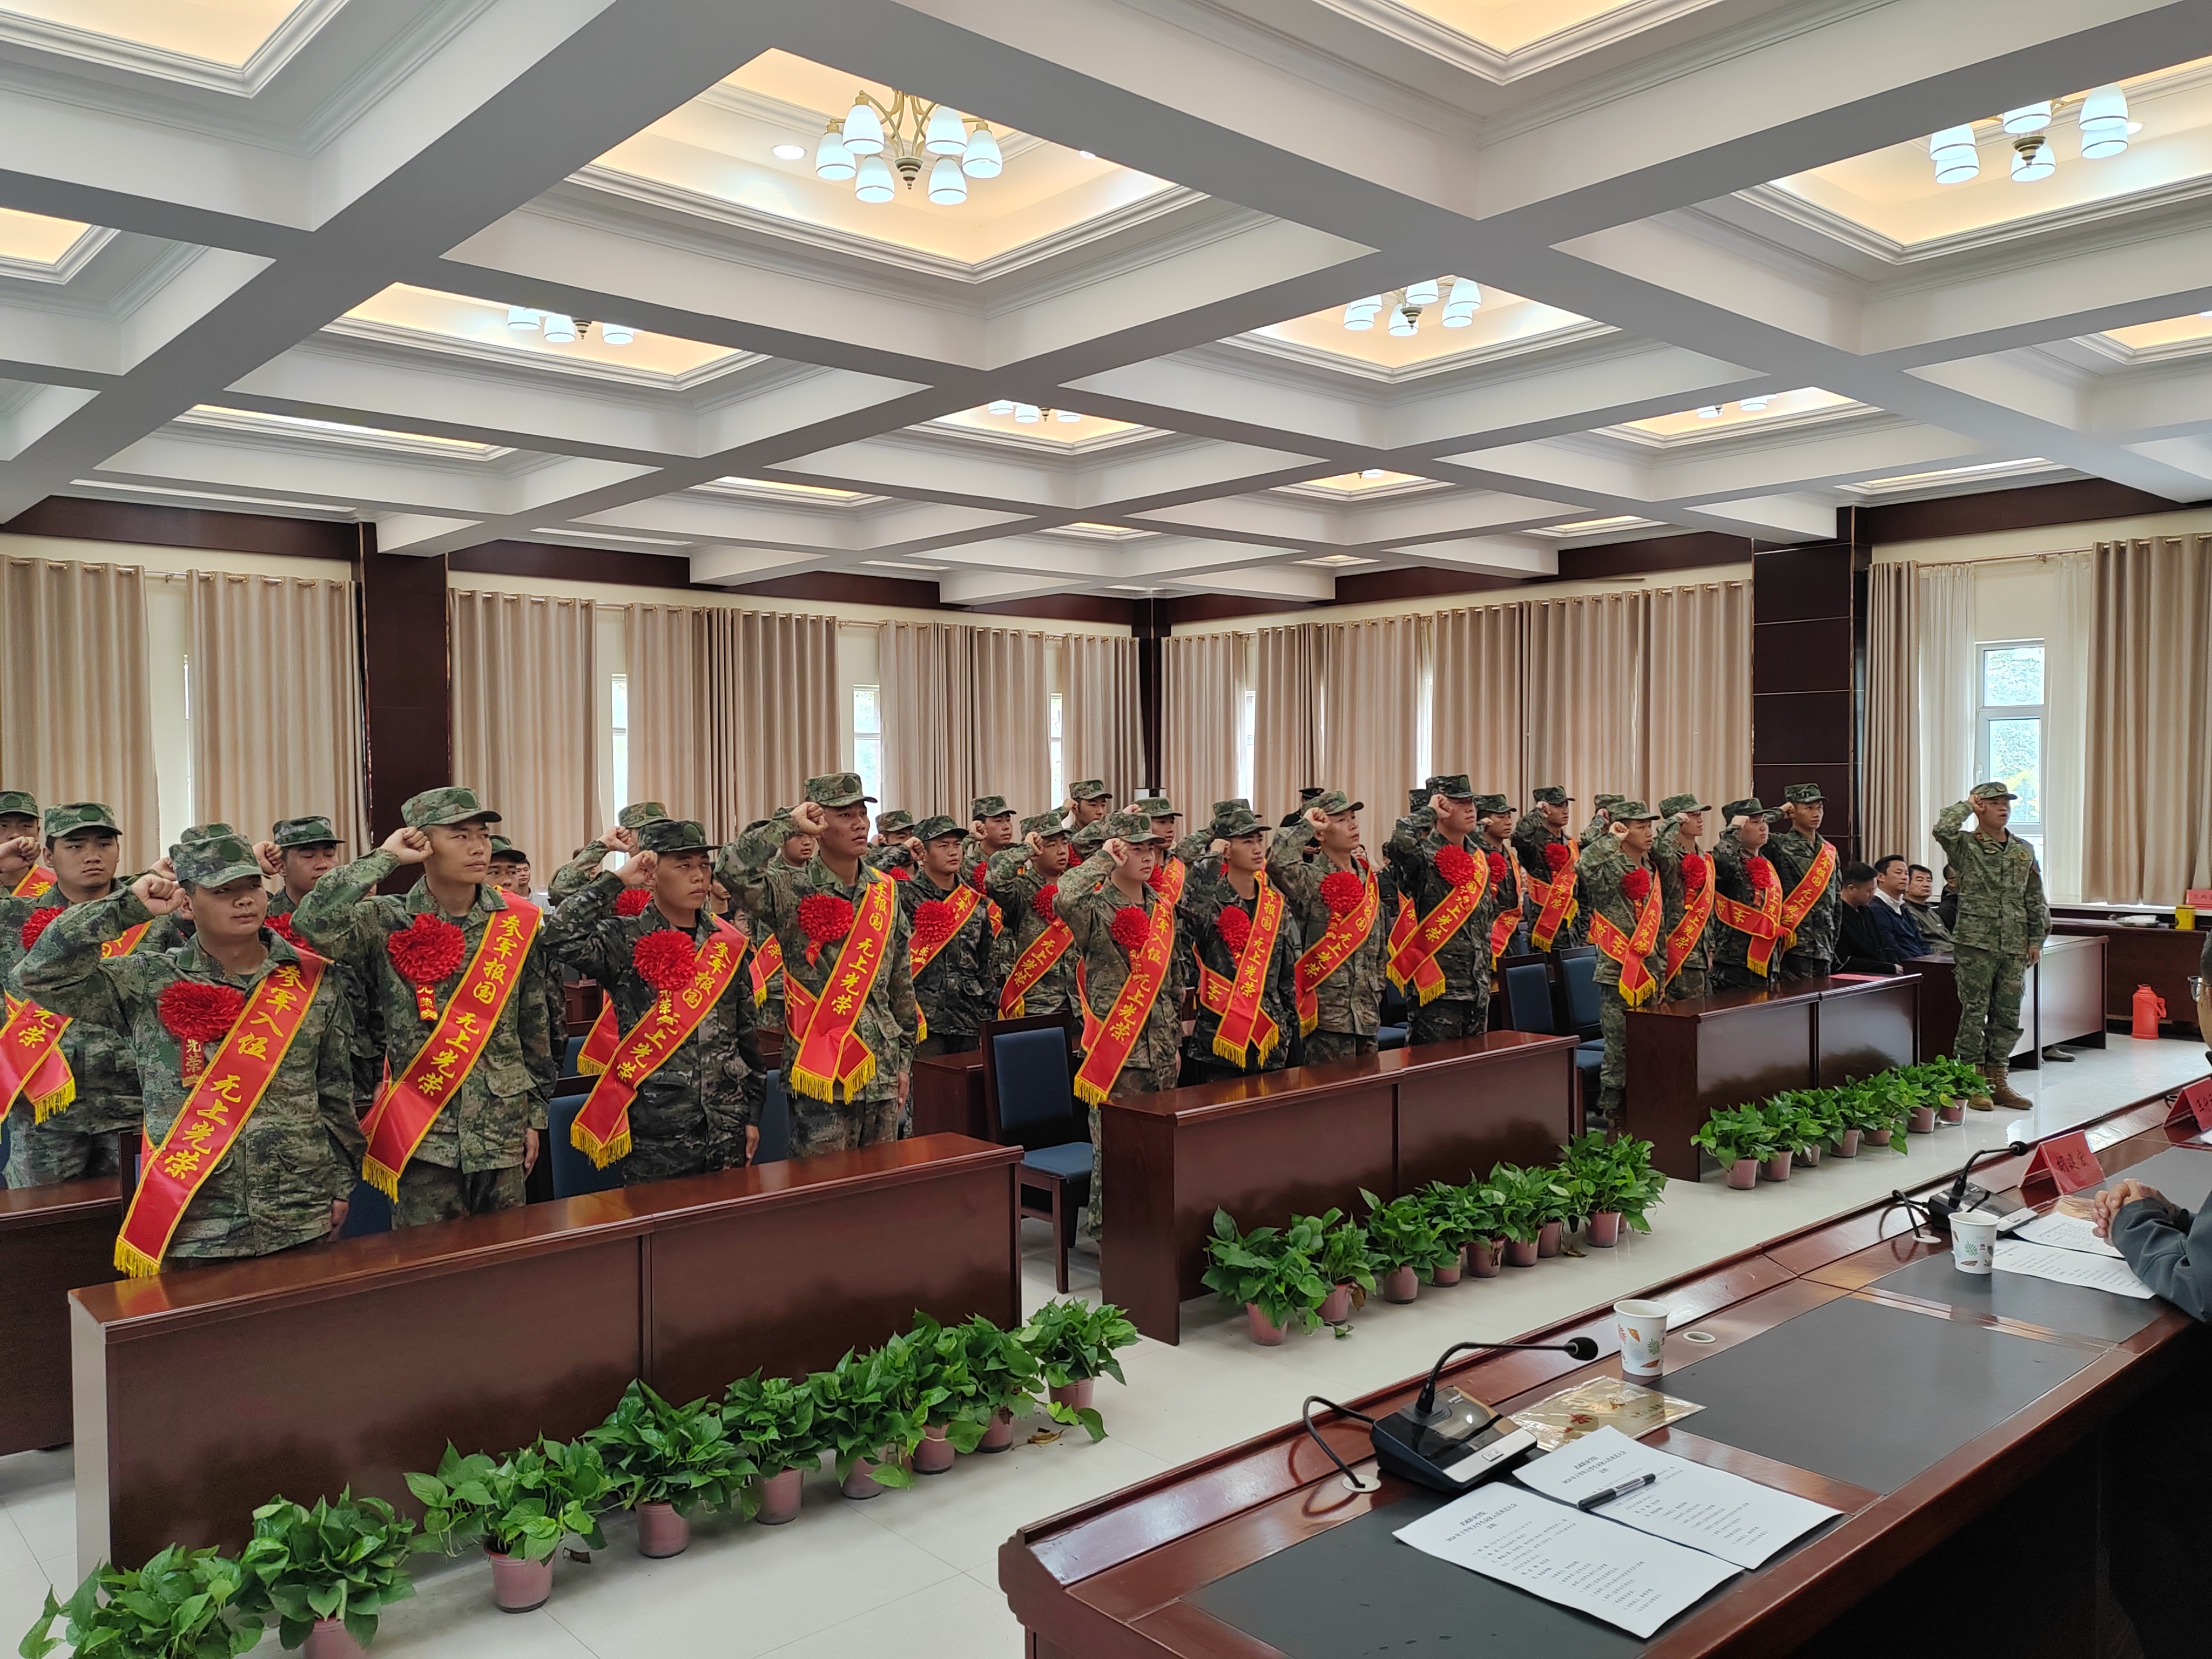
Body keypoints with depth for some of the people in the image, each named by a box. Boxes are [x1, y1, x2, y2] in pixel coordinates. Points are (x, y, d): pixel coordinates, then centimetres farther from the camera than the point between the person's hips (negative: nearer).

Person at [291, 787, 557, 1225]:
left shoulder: (518, 924, 2)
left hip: (503, 1135, 3)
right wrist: (384, 858, -16)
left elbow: (537, 1030, 8)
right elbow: (313, 923, -25)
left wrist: (535, 1115, 8)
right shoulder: (387, 922, -4)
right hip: (424, 1138, -2)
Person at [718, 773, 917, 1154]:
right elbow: (730, 870, -27)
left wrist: (904, 1059, 13)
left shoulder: (886, 891, 8)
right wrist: (790, 826, -20)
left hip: (882, 1068, 5)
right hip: (820, 1073, -5)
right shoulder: (792, 890, -6)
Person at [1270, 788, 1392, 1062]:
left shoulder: (1370, 878, 12)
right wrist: (1305, 825, -18)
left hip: (1367, 1013, 7)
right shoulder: (1311, 879, -9)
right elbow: (1278, 860, -32)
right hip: (1329, 1014, -7)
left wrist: (1376, 987, 15)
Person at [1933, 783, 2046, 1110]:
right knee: (1974, 1012, -1)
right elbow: (1942, 829, -24)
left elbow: (2035, 900, 17)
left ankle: (1997, 1080, 18)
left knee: (2008, 1015, 8)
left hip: (2014, 948, 5)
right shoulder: (1965, 846, -1)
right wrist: (1967, 804, -7)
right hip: (1975, 943, -5)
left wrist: (2036, 939, 11)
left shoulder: (2024, 851, 14)